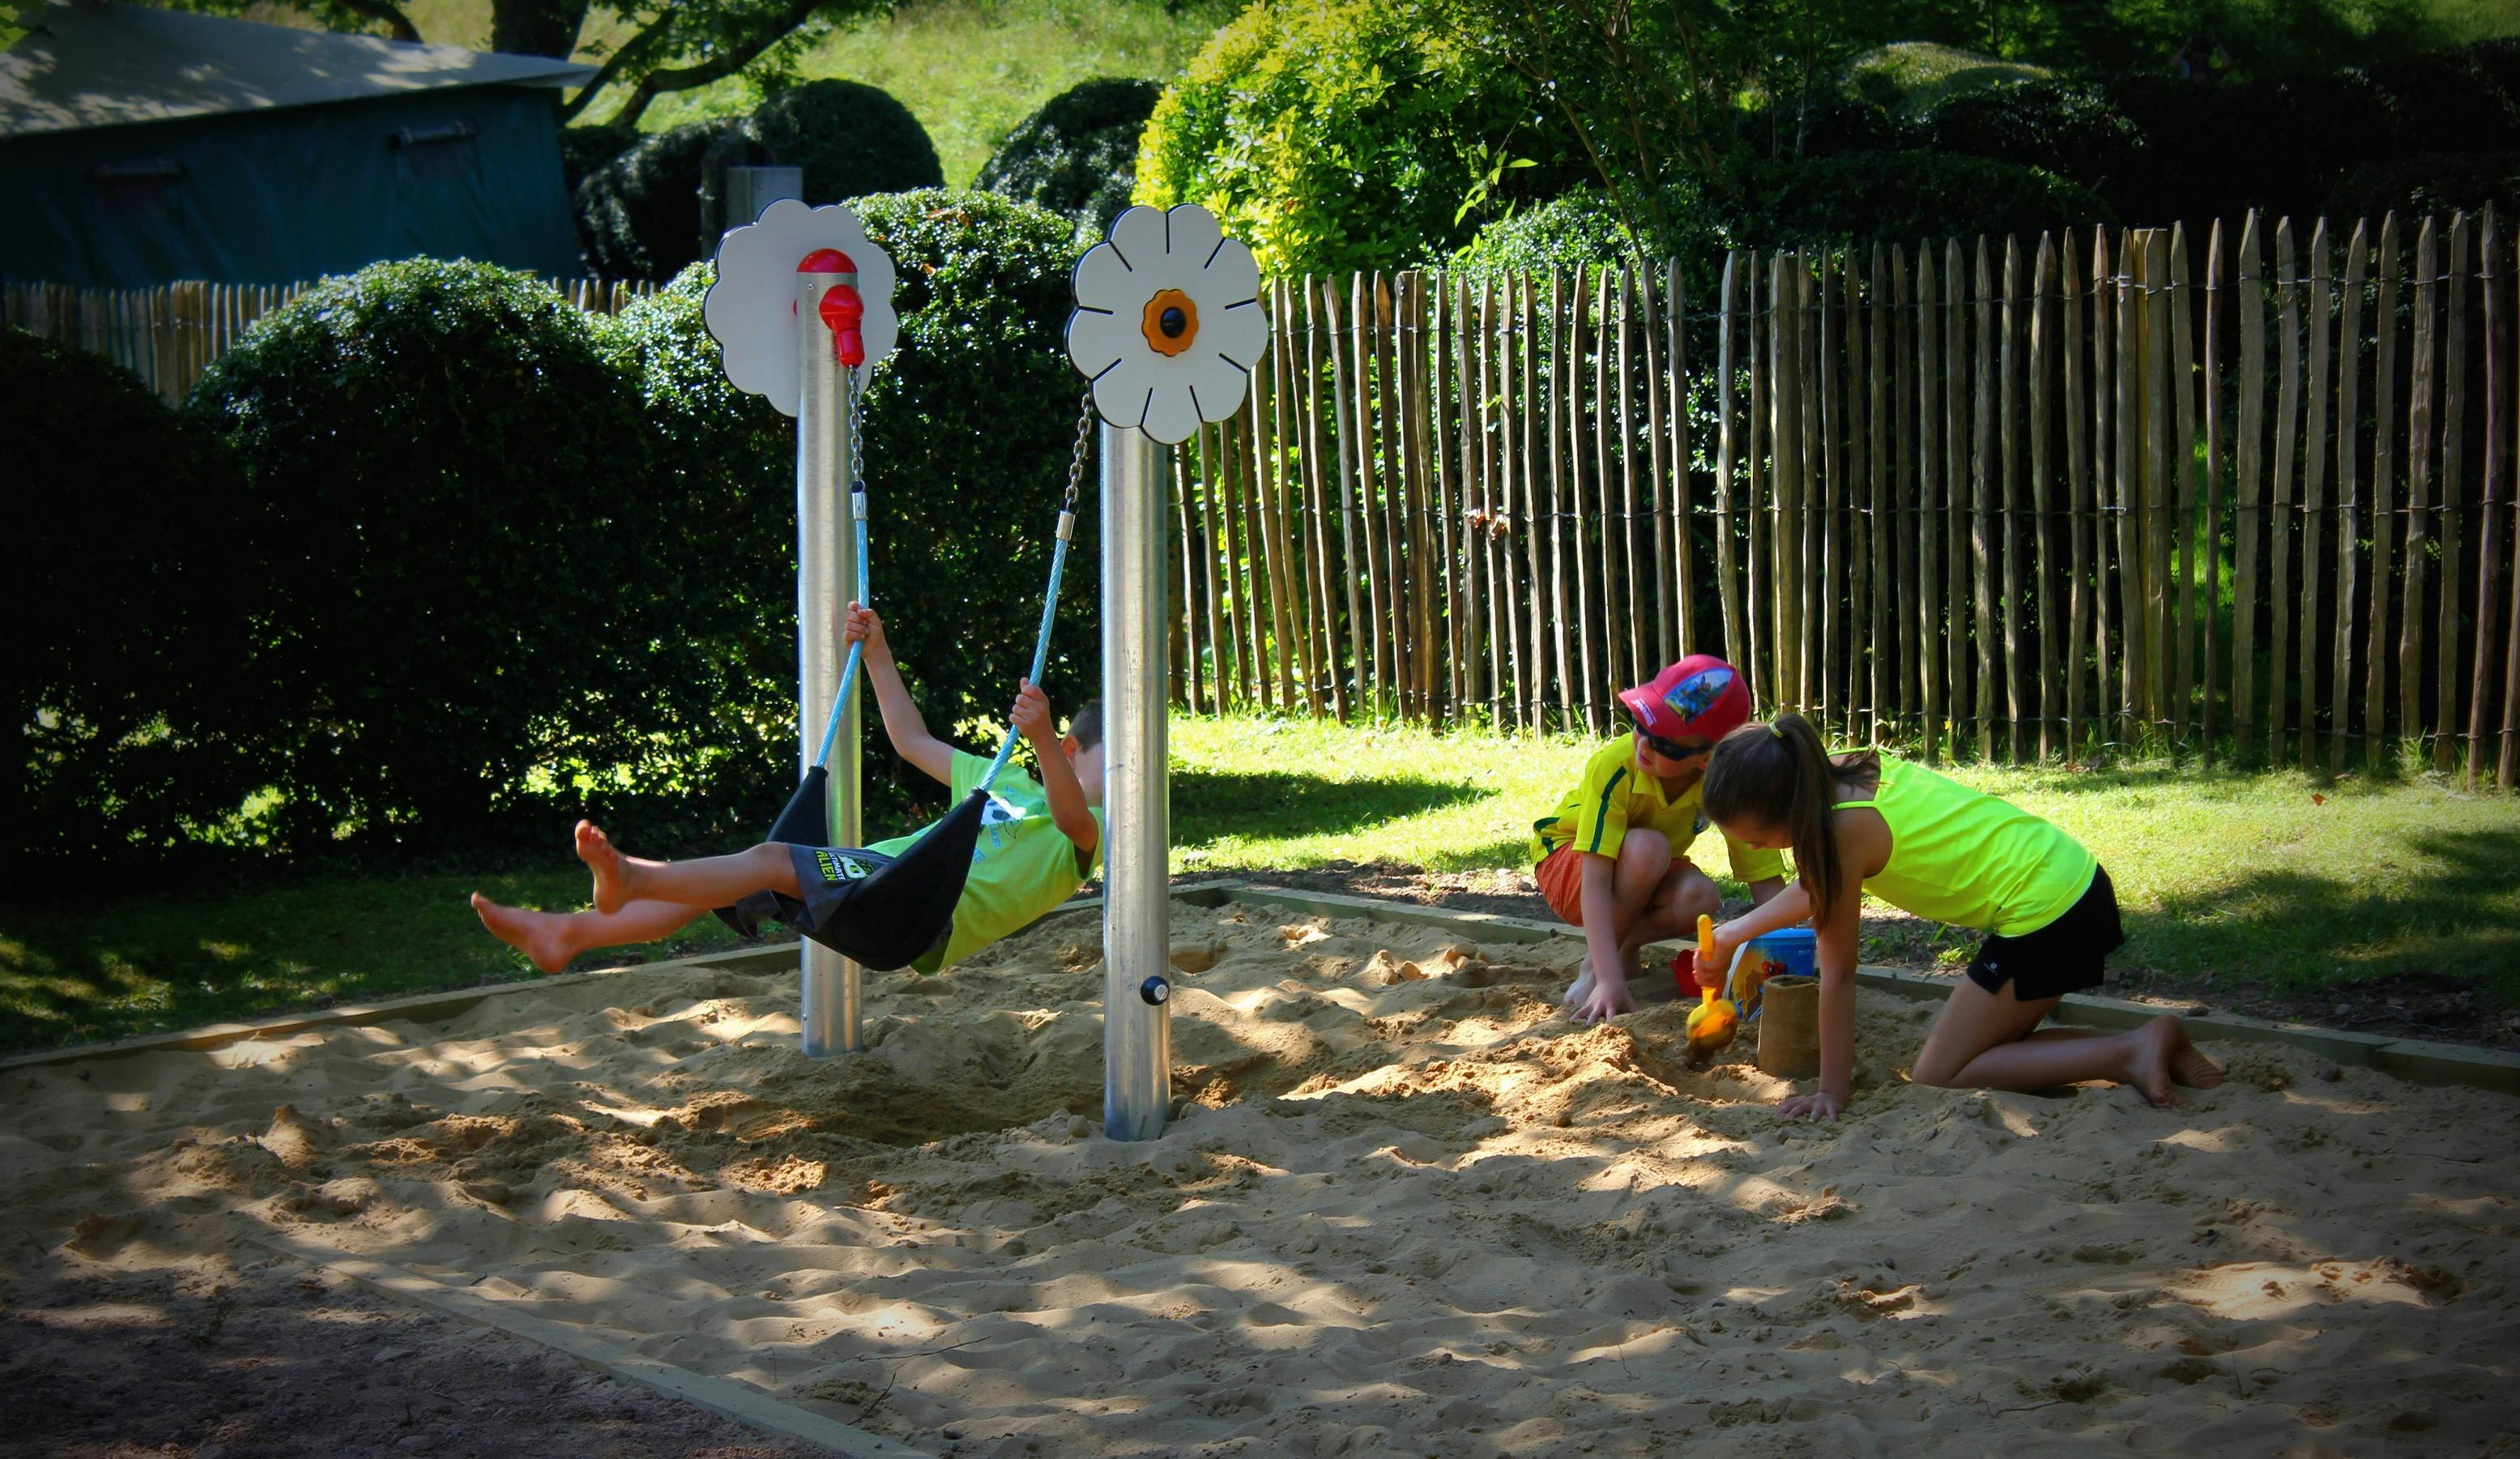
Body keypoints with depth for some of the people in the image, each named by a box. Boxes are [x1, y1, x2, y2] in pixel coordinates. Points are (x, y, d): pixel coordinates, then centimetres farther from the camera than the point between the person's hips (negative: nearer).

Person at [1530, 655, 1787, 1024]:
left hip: (1647, 878, 3)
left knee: (1700, 898, -32)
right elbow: (1595, 880, -38)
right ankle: (1593, 967, -17)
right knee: (1647, 846, -36)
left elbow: (1767, 882, -23)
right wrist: (1610, 980, -46)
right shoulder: (1613, 767, -35)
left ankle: (1625, 943, -4)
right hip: (1567, 862, -3)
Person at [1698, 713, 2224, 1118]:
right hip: (2076, 881, 10)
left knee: (1937, 1076, -1)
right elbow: (1820, 888, 26)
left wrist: (1831, 1090, -6)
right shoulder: (1849, 776, 6)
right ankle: (2157, 1047, 12)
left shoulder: (1847, 829, -19)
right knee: (1983, 1048, 18)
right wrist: (1736, 932, 31)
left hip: (2043, 911, -10)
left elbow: (1837, 975, -12)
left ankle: (2131, 1053, -7)